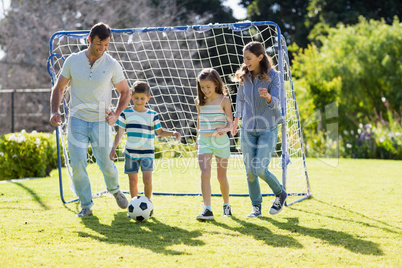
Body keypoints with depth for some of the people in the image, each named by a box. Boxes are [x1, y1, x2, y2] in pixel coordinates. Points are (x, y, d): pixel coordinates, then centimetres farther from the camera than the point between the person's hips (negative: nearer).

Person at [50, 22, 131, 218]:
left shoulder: (112, 65, -3)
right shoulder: (73, 61, 0)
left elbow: (125, 92, 8)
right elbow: (59, 87, 10)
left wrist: (116, 114, -7)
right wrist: (54, 111, -4)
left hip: (101, 122, -1)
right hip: (77, 121, 1)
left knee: (106, 164, -1)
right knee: (77, 165, -7)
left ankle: (115, 190, 32)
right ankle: (86, 205, 9)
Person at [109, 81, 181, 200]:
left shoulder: (152, 115, 2)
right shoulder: (126, 114, 2)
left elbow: (160, 132, 9)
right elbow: (120, 133, 5)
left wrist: (174, 133, -7)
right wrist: (113, 148, -3)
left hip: (147, 152, -1)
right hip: (130, 152, 1)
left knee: (147, 179, -14)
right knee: (133, 181, 4)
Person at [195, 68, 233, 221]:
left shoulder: (224, 100, -5)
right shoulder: (199, 101, 8)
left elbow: (230, 122, -10)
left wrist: (224, 129, -31)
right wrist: (198, 138, 24)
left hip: (220, 141, -2)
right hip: (204, 142, 3)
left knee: (221, 176, 7)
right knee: (205, 174, -14)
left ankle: (226, 205, 30)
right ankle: (207, 210, -18)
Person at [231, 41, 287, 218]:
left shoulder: (272, 76, -11)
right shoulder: (244, 76, 1)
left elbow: (276, 102, -19)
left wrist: (268, 97, -41)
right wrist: (236, 119, 24)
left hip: (268, 129, -4)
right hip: (248, 129, 4)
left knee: (261, 169, -11)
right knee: (250, 171, 3)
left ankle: (280, 194, 16)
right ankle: (256, 207, 18)